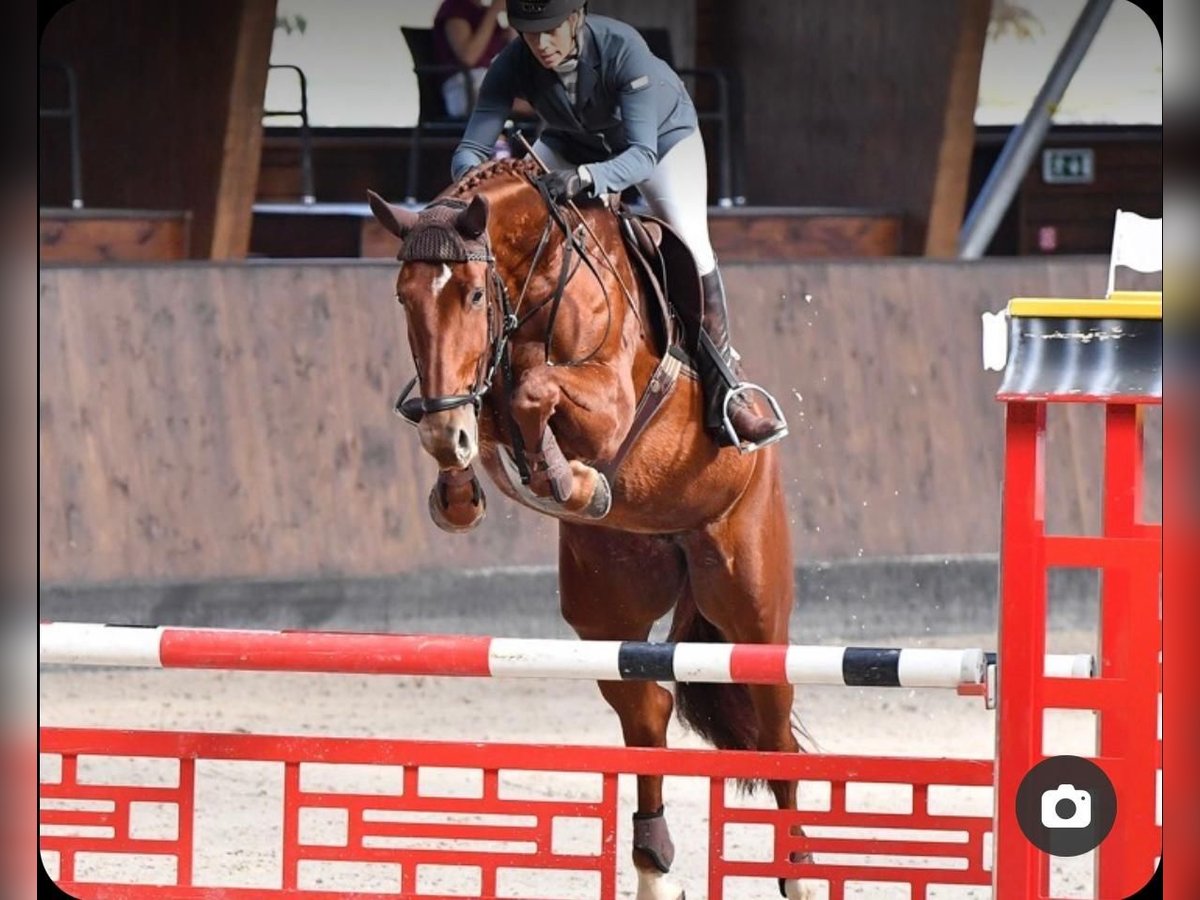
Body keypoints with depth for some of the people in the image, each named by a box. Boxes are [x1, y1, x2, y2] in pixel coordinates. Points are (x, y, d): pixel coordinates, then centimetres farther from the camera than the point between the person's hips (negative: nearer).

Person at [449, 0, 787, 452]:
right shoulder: (512, 66, -29)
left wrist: (584, 179, -61)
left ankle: (726, 393, -12)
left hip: (662, 133, -4)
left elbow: (642, 155, -43)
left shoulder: (623, 49, -39)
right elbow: (470, 148, -27)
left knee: (691, 241, -23)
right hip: (572, 142, 4)